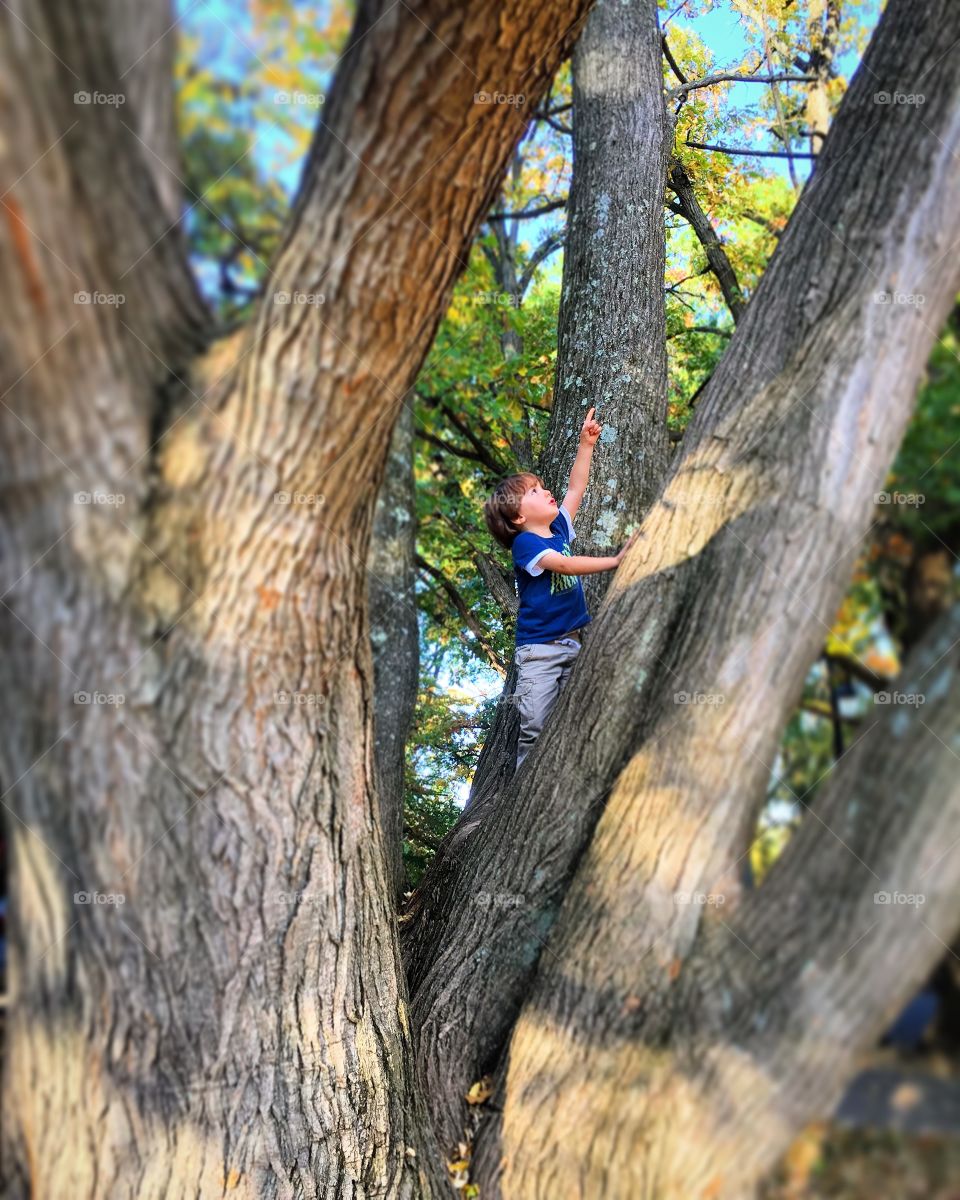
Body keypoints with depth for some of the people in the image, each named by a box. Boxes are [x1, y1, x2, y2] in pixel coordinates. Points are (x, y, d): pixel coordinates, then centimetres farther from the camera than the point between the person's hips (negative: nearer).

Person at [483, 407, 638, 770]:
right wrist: (615, 560, -25)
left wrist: (586, 443, 14)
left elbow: (575, 488, 18)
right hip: (539, 648, -7)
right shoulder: (524, 544, -11)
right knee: (535, 729, -10)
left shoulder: (559, 528, 10)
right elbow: (565, 564, -23)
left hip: (572, 644, 7)